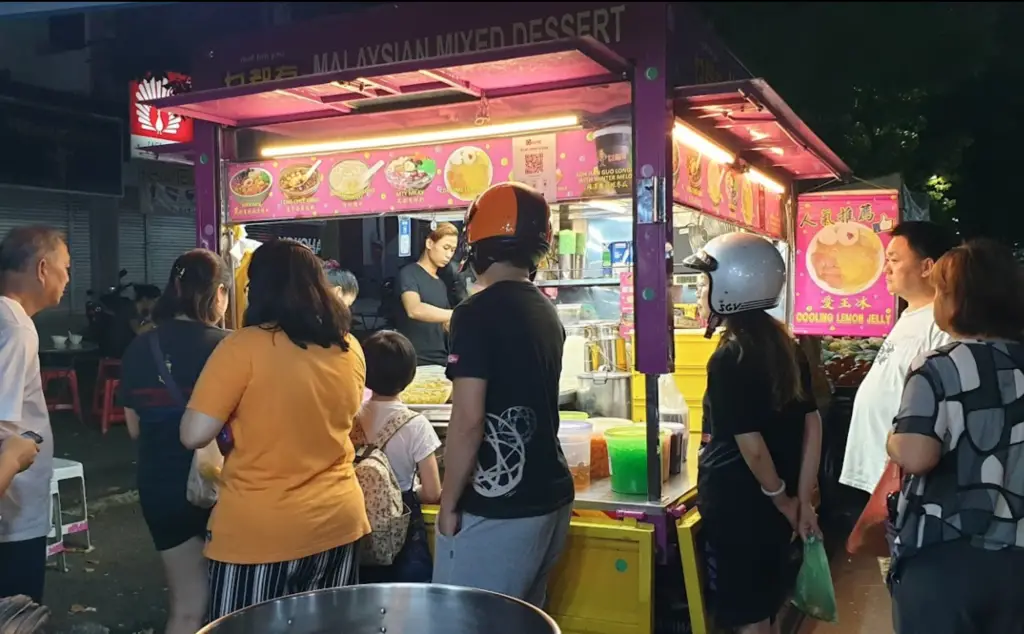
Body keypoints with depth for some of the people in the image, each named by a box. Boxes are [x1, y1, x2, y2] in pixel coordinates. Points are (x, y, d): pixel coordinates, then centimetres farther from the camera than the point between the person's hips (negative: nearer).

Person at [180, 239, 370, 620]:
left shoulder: (245, 346, -14)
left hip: (258, 531, -5)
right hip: (337, 520, 5)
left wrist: (232, 408, 4)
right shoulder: (350, 349, 2)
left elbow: (194, 436, -13)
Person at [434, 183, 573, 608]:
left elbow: (468, 420, -20)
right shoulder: (547, 311, 8)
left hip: (497, 508, -8)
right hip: (550, 495, 8)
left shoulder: (477, 313, -16)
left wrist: (448, 503, -11)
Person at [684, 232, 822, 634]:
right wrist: (802, 499, 7)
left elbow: (751, 446, -21)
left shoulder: (729, 357, -19)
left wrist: (782, 500, -5)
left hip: (738, 506, -8)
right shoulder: (784, 344, 4)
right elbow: (812, 425, 6)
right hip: (772, 506, 8)